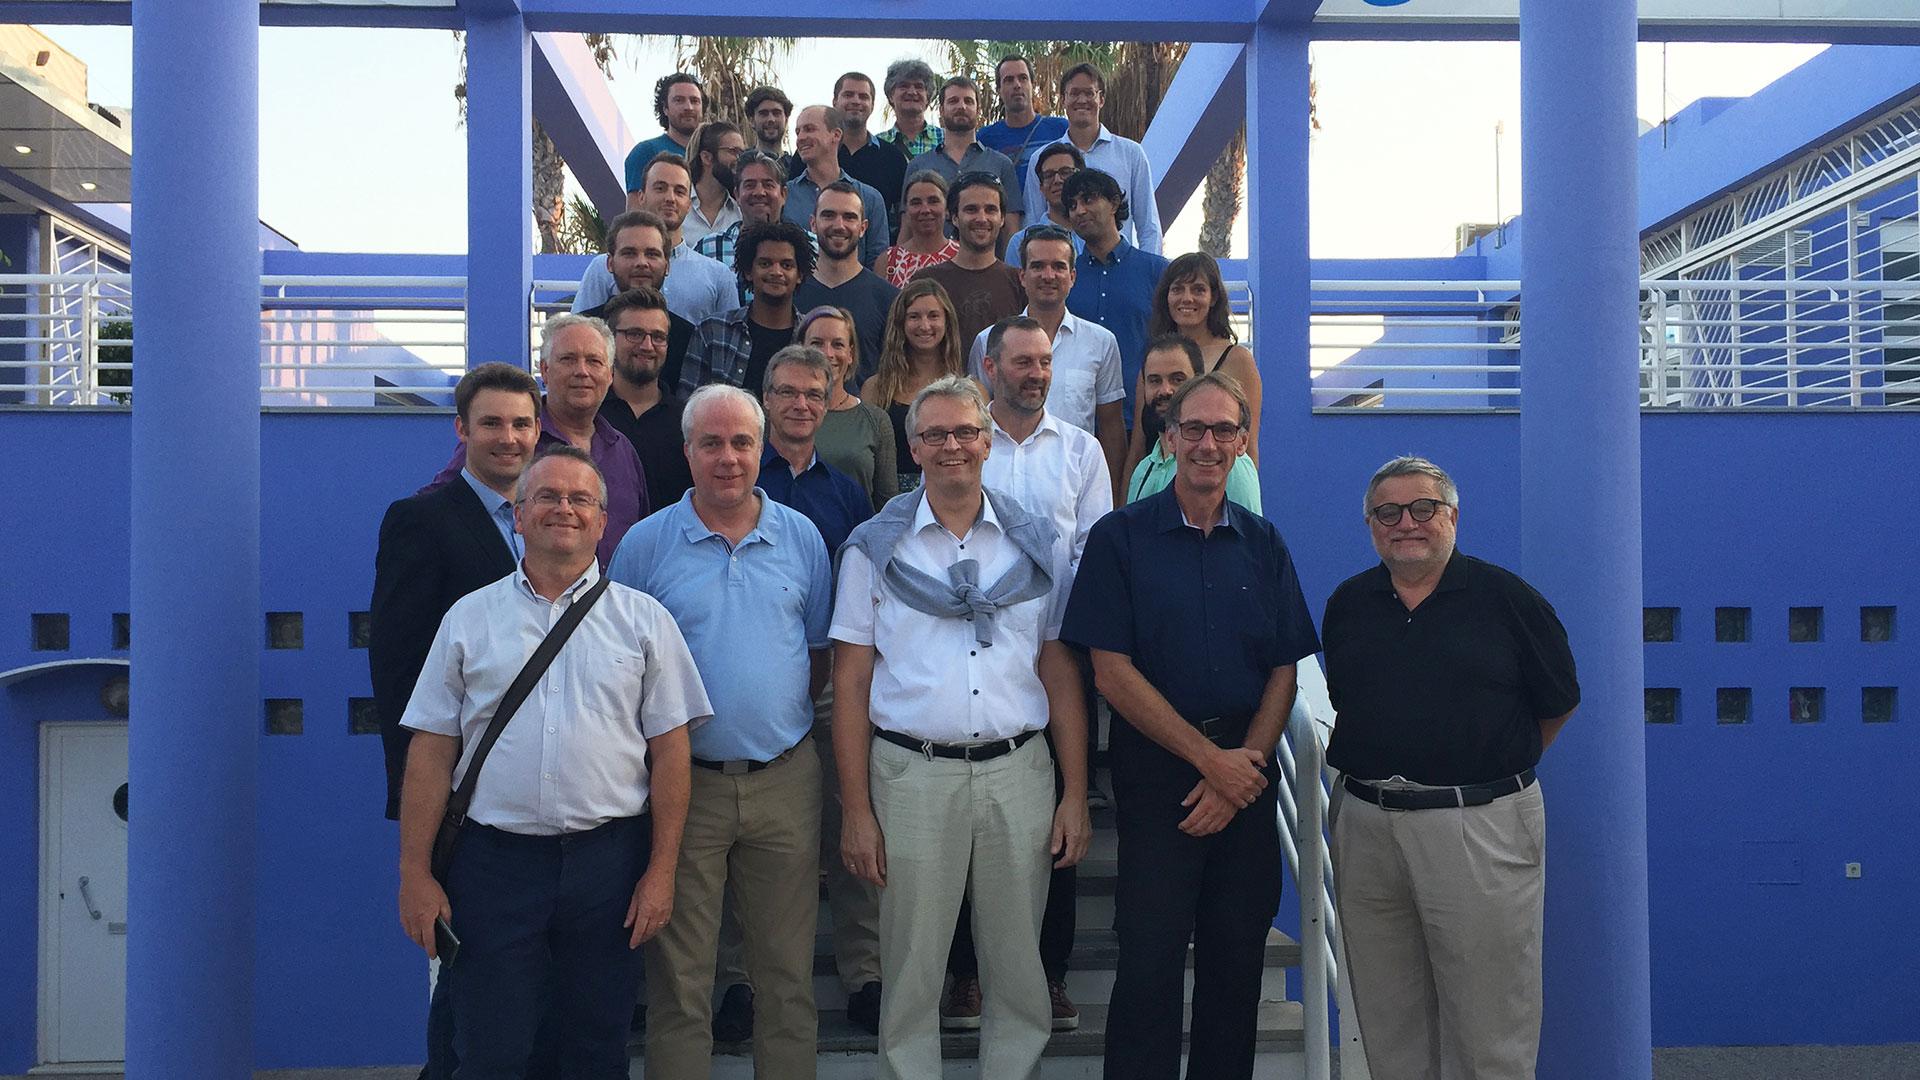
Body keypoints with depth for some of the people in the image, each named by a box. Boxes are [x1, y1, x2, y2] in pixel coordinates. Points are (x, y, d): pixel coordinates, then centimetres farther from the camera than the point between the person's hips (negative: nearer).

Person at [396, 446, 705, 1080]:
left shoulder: (643, 619, 5)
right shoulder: (470, 618, 6)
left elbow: (669, 752, 3)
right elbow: (431, 753, 4)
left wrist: (661, 872, -3)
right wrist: (415, 874, -1)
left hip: (607, 860, 0)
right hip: (493, 859, 0)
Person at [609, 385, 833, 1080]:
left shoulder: (801, 538, 6)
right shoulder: (646, 543, -1)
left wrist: (789, 716, 4)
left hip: (786, 781, 2)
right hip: (685, 785, -2)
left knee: (787, 971, 10)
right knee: (679, 978, 5)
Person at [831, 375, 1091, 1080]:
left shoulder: (1036, 544, 9)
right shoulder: (875, 547, 3)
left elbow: (1060, 673, 10)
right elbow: (850, 683, 2)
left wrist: (1075, 796, 4)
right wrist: (856, 810, -4)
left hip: (1018, 774, 2)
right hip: (912, 776, -1)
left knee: (1019, 969, 9)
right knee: (911, 973, 5)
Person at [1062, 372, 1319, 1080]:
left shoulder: (1264, 545, 9)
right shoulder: (1120, 538, -2)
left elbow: (1283, 673, 8)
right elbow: (1113, 672, -8)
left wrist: (1246, 763, -8)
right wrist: (1210, 758, -11)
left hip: (1247, 773, 4)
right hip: (1155, 770, -3)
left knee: (1237, 957, 10)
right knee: (1149, 961, -1)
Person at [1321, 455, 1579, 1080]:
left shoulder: (1506, 598, -2)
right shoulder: (1348, 604, 10)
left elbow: (1559, 703, 7)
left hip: (1480, 828, -4)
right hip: (1364, 827, 4)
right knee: (1388, 1025, 13)